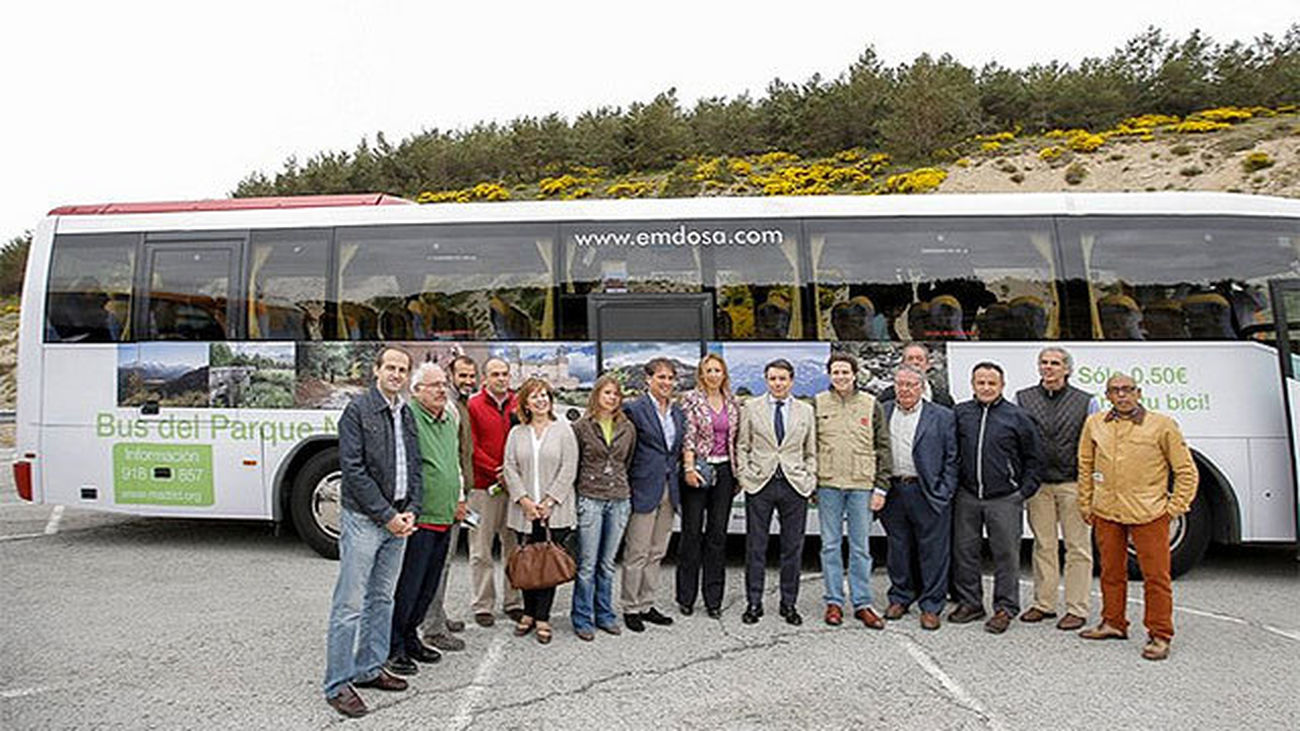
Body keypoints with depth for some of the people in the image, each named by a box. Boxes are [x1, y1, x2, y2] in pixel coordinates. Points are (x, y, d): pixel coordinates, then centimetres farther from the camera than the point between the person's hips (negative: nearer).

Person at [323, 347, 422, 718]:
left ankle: (370, 668, 27)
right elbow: (353, 470, -14)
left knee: (382, 599, 15)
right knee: (350, 604, -1)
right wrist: (386, 515, -15)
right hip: (363, 519, -7)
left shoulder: (406, 415, 11)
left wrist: (410, 511, -1)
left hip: (398, 520, 7)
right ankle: (338, 684, 8)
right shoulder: (358, 409, -9)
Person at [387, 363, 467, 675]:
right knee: (407, 586, 0)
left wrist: (458, 499, 22)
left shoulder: (451, 417, 13)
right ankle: (392, 647, 15)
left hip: (445, 519, 8)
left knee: (429, 585, 17)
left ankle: (410, 637, 32)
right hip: (418, 519, -8)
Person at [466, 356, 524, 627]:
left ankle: (513, 601, 21)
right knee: (481, 550, 3)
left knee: (514, 545, 10)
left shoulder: (518, 405, 9)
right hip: (483, 486, -3)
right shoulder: (473, 406, -2)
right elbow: (471, 448, -6)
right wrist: (497, 471, -13)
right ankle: (482, 605, 13)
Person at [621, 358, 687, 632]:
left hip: (669, 490, 7)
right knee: (637, 553, 0)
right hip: (644, 489, -7)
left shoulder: (678, 412, 12)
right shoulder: (634, 409, -9)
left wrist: (675, 470, 9)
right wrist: (628, 485, -11)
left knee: (657, 553, 13)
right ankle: (631, 609, 13)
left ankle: (646, 605, 23)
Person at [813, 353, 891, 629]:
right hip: (828, 484, 0)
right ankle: (834, 602, 17)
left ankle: (862, 604, 16)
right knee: (831, 546, 7)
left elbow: (883, 448, 5)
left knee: (861, 547, 6)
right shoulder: (818, 404, 4)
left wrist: (881, 487, 0)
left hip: (862, 485, 0)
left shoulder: (871, 405, 5)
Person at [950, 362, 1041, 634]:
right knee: (964, 551, 9)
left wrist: (1025, 491, -1)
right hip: (967, 497, 3)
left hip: (1004, 499, -3)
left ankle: (1005, 607, 17)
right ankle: (969, 602, 23)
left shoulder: (1017, 417, 0)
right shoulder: (960, 413, 5)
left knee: (1006, 554, 4)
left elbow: (1032, 458, 5)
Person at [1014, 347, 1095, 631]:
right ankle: (1043, 603, 21)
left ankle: (1076, 608, 14)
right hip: (1038, 484, 2)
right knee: (1043, 545, 10)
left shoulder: (1085, 402, 4)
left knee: (1078, 548, 4)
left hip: (1072, 485, -1)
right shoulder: (1023, 399, 7)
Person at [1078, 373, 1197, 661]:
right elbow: (1085, 466, 15)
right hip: (1106, 513, 4)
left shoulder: (1162, 425, -4)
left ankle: (1159, 635, 14)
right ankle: (1113, 623, 30)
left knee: (1156, 576, 1)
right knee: (1111, 572, 15)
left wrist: (1175, 507, -2)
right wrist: (1086, 504, 13)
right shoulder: (1094, 424, 6)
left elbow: (1186, 470, 2)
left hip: (1149, 515, -4)